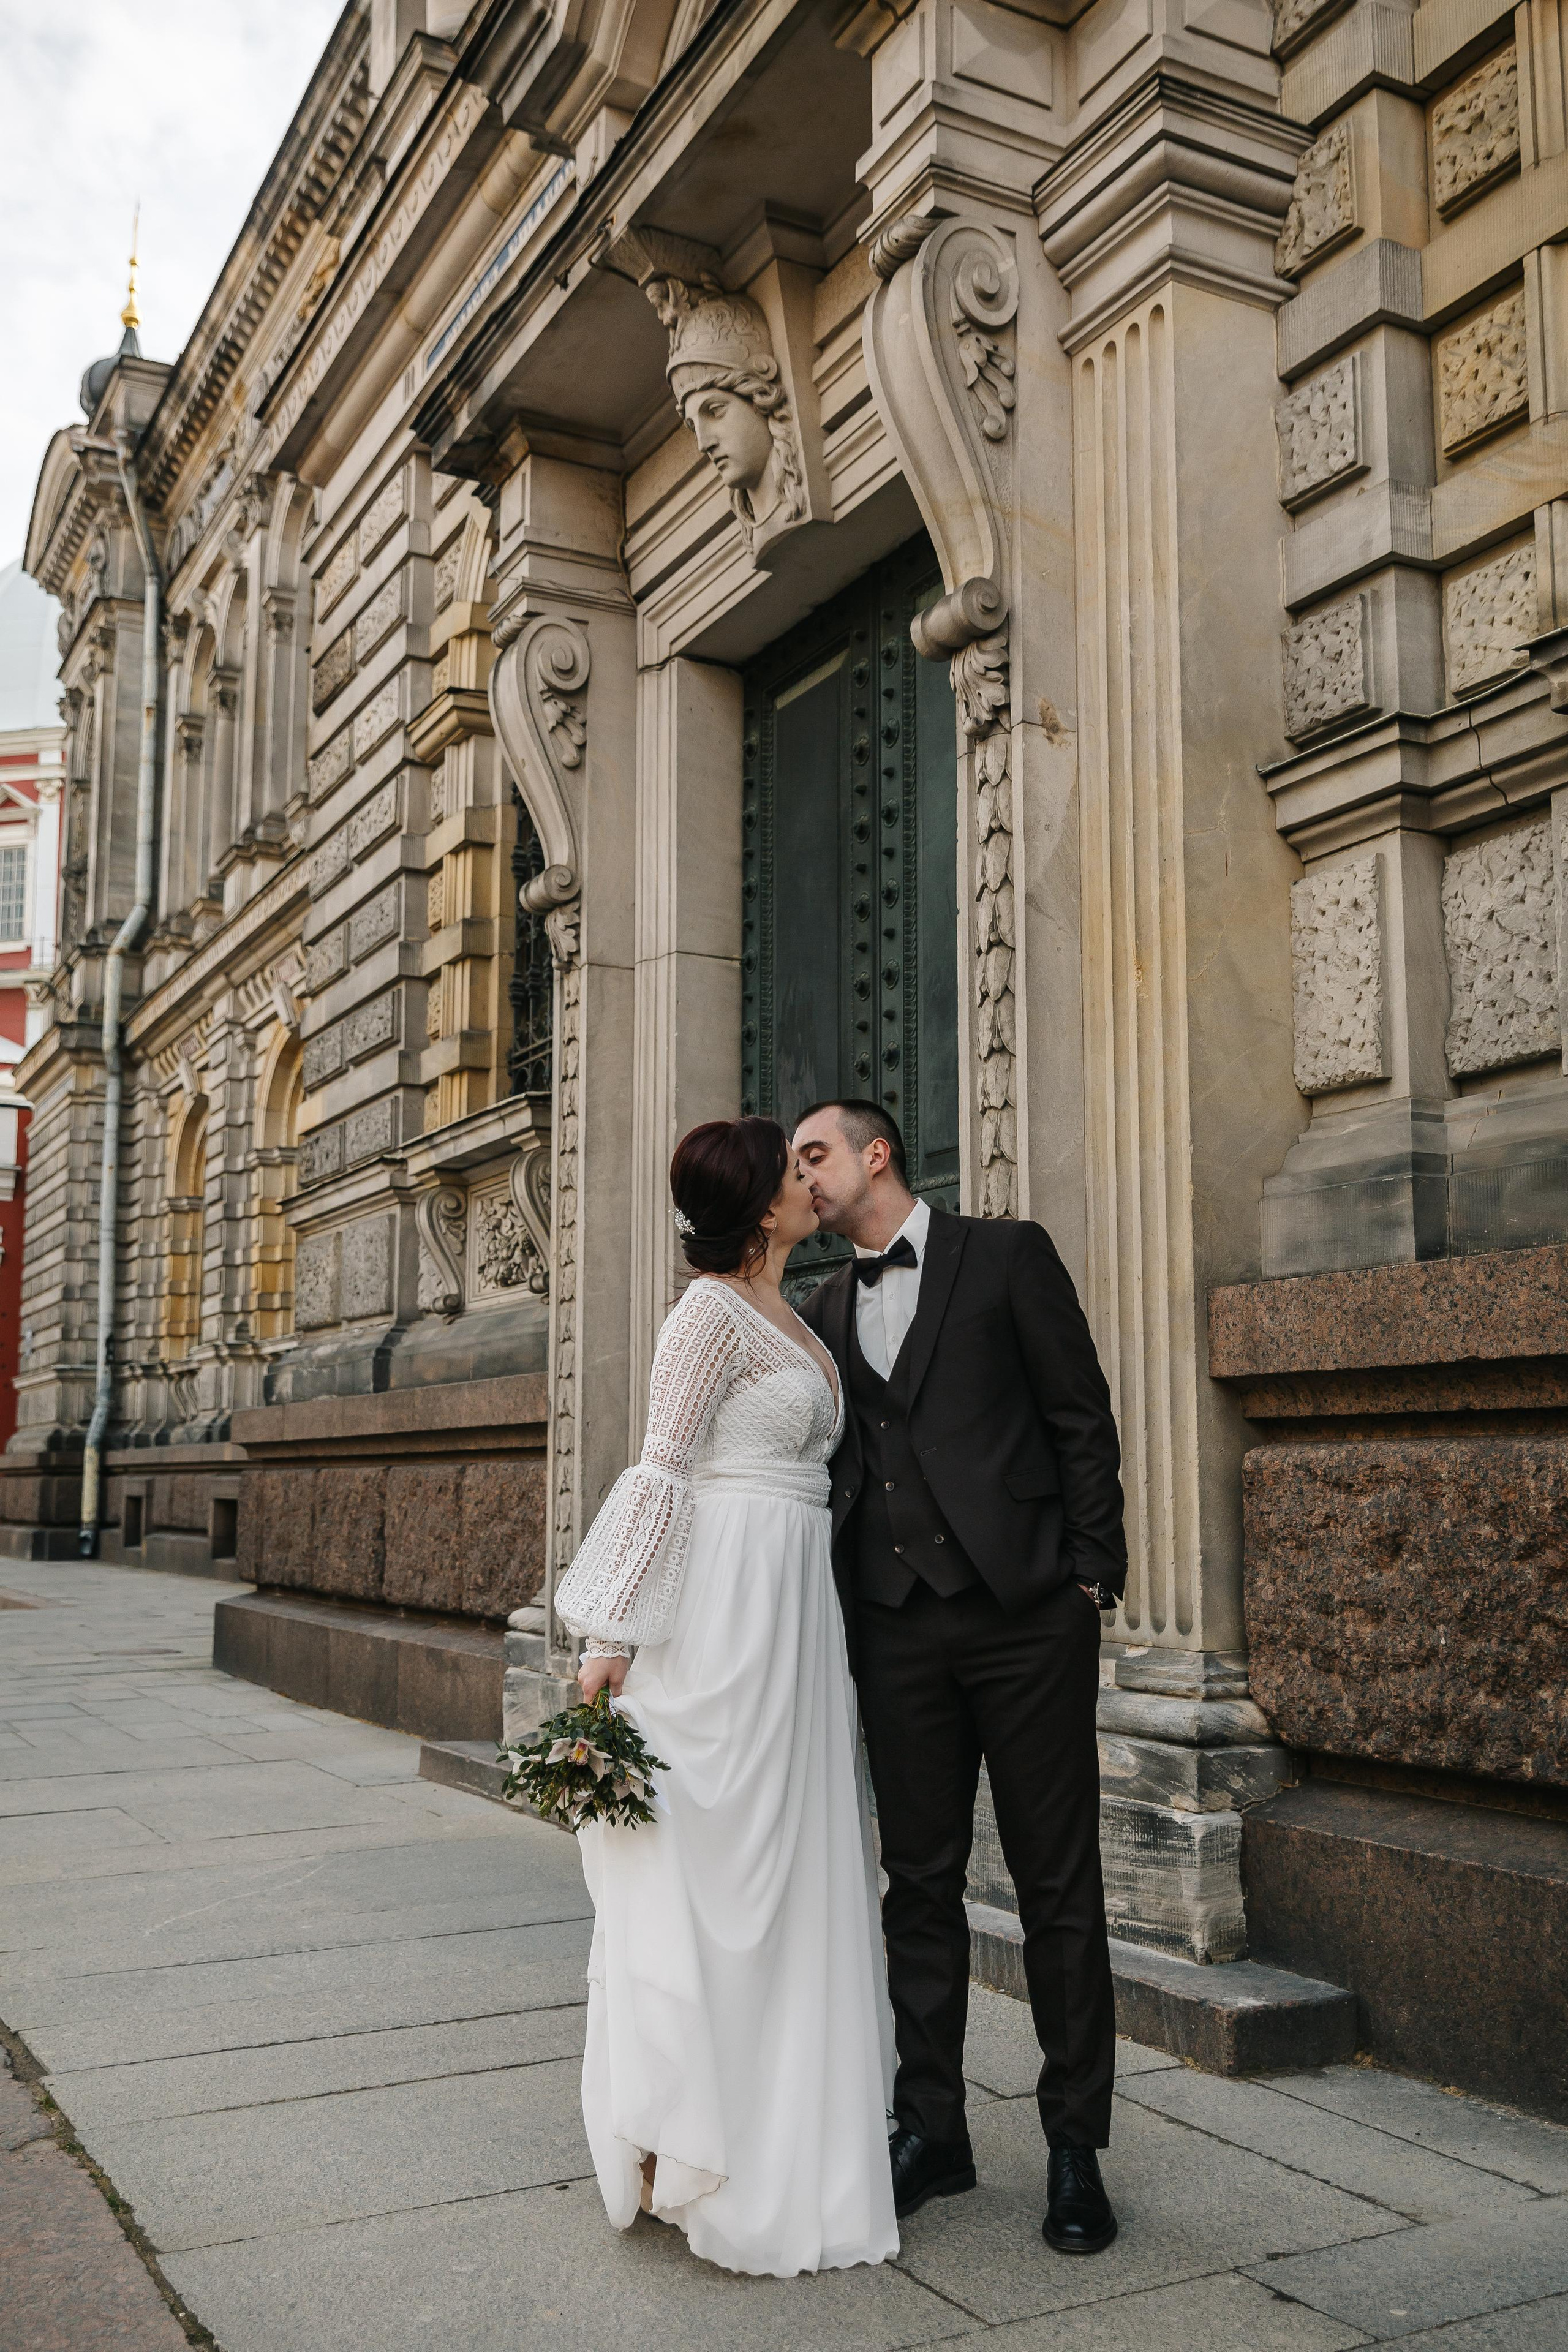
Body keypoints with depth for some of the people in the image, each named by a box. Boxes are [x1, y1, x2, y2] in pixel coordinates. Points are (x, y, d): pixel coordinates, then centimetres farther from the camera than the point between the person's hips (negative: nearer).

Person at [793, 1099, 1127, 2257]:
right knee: (921, 1882, 11)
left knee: (1059, 1884, 4)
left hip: (1026, 1611, -4)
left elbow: (1082, 1417, -2)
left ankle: (1076, 2146, 17)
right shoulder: (825, 1311, 15)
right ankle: (932, 2129, 24)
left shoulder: (1006, 1254, 1)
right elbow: (834, 1467, 16)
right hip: (897, 1627, 4)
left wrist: (1091, 1578, -7)